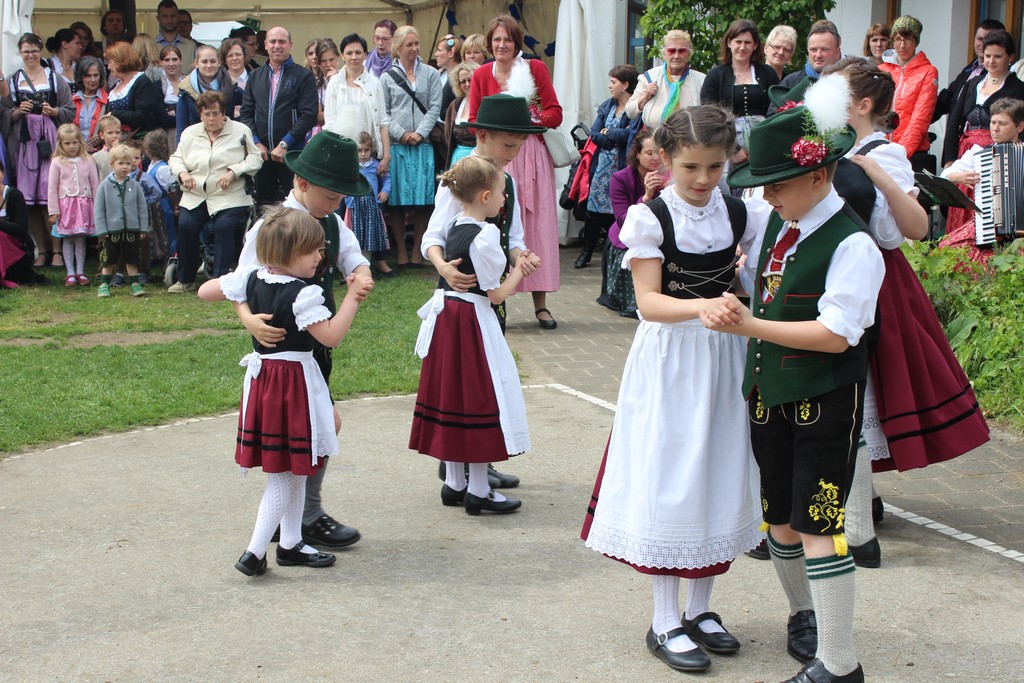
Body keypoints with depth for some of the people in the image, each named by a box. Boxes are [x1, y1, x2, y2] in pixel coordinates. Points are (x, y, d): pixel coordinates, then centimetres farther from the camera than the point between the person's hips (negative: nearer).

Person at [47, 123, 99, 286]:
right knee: (67, 240, 3)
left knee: (80, 239, 5)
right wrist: (53, 210, -2)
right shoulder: (57, 162, 0)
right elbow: (52, 187, 1)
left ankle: (80, 272, 12)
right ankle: (70, 274, 7)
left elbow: (95, 185, 6)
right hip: (65, 204, -1)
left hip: (84, 204, 1)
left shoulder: (87, 161, 3)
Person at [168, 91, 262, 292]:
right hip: (195, 196, 3)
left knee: (225, 227, -27)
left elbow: (255, 158, 0)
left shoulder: (240, 131, 6)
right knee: (185, 225, -19)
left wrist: (233, 172, -14)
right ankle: (185, 280, -4)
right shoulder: (190, 133, 17)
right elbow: (176, 158, 21)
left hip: (229, 198, -3)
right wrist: (182, 173, -1)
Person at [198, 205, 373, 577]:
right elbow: (332, 336, -21)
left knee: (292, 471, 18)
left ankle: (290, 544, 27)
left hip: (261, 376, 8)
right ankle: (255, 552, -1)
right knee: (287, 472, 1)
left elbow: (205, 291, 11)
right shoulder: (302, 294, -21)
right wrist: (353, 296, -15)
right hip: (295, 381, -8)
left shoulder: (251, 278, 0)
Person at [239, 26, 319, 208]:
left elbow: (308, 116, -9)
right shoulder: (255, 76, 14)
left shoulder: (303, 76, 0)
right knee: (263, 205, 9)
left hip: (293, 153, -4)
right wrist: (256, 143, -4)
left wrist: (285, 145, -14)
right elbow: (246, 113, 10)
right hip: (261, 152, 4)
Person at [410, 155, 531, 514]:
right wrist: (519, 270, 1)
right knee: (478, 394, 0)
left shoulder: (455, 230, 8)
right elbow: (497, 293, -15)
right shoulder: (485, 235, -18)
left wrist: (512, 266, 13)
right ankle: (478, 490, 6)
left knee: (452, 394, 13)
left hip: (446, 319, 9)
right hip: (473, 322, -9)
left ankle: (454, 482, 23)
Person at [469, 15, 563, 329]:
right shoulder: (481, 75, 6)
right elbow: (474, 121, 4)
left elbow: (555, 112, 1)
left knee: (538, 225, 0)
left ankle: (540, 304, 4)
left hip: (532, 156, 0)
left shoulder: (536, 68, 4)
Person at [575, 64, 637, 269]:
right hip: (602, 165, 6)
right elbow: (594, 134, 6)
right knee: (594, 206, 5)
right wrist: (617, 137, -11)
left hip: (623, 167, -6)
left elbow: (630, 135, -21)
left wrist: (607, 133, -4)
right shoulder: (607, 106, 14)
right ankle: (586, 250, 14)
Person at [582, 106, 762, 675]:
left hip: (725, 356, 5)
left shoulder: (738, 214, 4)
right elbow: (649, 302, -14)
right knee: (670, 482, -1)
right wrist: (702, 307, -30)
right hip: (670, 358, -4)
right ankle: (666, 623, 10)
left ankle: (701, 608, 24)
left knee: (721, 478, 9)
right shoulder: (651, 217, -9)